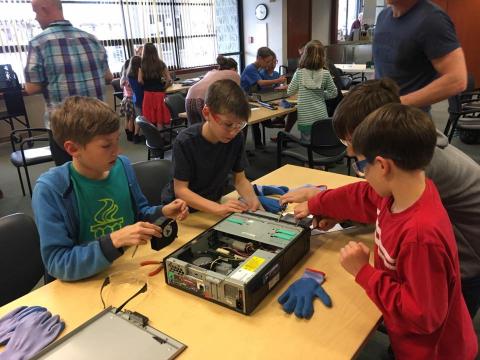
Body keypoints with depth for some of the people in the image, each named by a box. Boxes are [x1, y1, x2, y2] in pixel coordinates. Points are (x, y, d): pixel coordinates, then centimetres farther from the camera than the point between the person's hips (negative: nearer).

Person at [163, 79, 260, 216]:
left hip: (213, 203, 3)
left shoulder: (237, 139, -10)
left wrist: (253, 200, -21)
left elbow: (240, 179, -1)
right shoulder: (186, 141, -22)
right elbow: (180, 190, -20)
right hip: (182, 208, -3)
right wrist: (218, 208, -32)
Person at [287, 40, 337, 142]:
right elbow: (333, 93, 6)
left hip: (305, 118, -1)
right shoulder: (325, 74, -5)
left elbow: (290, 92, 5)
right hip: (321, 116, 1)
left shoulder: (299, 73, -8)